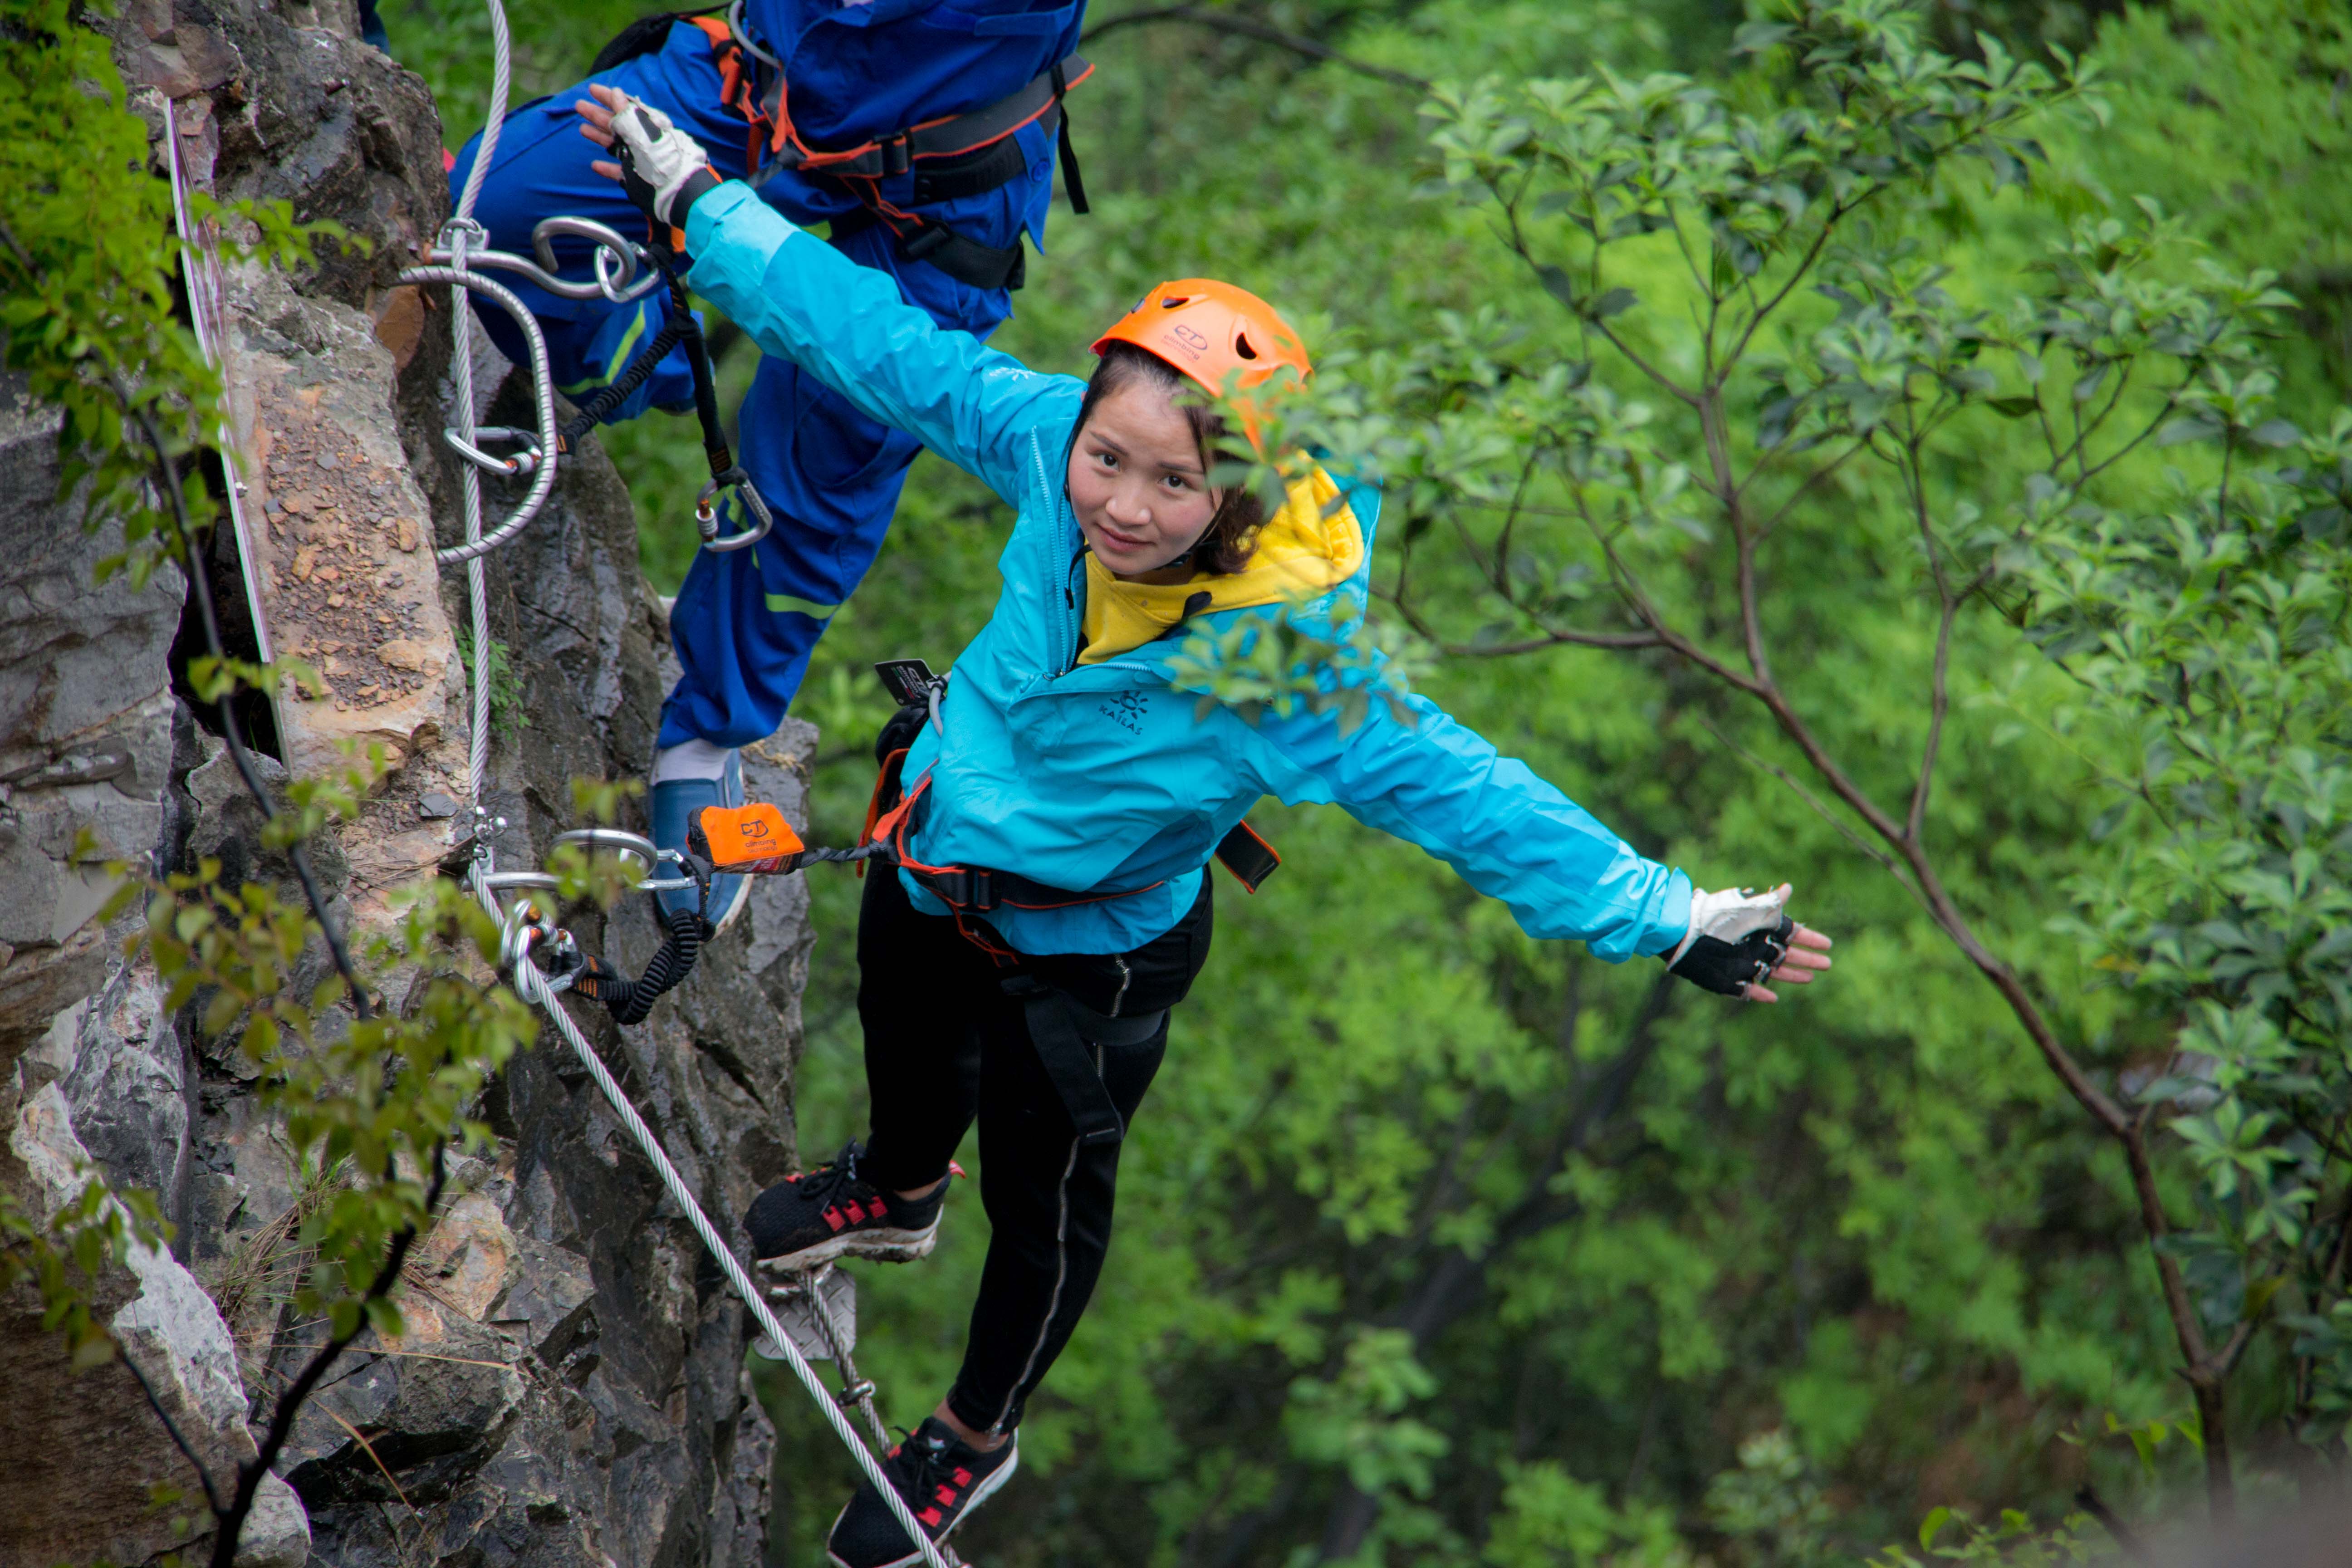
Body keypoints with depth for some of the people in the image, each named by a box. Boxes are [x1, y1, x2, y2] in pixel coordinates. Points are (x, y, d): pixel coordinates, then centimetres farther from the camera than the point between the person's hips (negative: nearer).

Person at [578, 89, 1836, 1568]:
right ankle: (896, 1193, 73)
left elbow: (1455, 790, -40)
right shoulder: (1049, 441, -32)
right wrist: (697, 197, -12)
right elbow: (887, 346, -19)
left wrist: (1666, 918, -44)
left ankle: (977, 1437, 53)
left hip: (1084, 958, -4)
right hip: (932, 859, 4)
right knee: (910, 1052, 36)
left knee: (1044, 1199, 22)